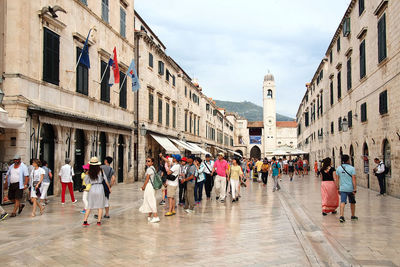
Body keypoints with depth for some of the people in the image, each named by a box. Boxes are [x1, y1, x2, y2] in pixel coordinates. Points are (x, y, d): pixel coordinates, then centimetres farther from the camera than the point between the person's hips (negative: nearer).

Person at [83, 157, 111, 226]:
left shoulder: (89, 172, -1)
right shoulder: (100, 170, -5)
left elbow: (86, 182, 7)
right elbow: (106, 180, 2)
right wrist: (109, 188, 13)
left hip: (92, 189, 2)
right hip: (100, 188, -2)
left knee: (89, 206, 10)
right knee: (100, 207, 9)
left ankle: (85, 221, 3)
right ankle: (99, 221, 8)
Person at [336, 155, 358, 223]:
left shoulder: (338, 168, 3)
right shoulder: (352, 168, -8)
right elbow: (353, 179, -12)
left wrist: (338, 188, 13)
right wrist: (355, 189, -9)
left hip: (342, 188, 2)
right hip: (350, 188, -2)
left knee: (342, 202, -3)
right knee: (352, 202, 16)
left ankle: (341, 216, -19)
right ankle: (353, 216, 29)